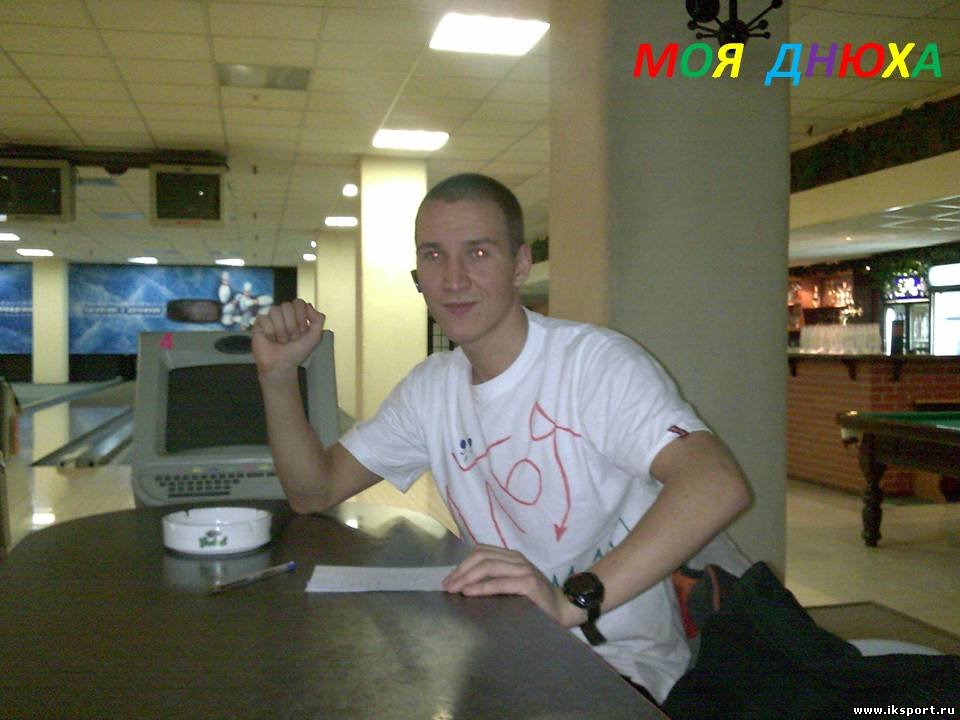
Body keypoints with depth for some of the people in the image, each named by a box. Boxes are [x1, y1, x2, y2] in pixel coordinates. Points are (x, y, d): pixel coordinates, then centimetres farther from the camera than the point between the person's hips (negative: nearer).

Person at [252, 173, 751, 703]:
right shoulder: (430, 388, 6)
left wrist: (574, 599, -40)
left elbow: (719, 486, -31)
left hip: (621, 664, -5)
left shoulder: (595, 362, -17)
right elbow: (314, 491, 10)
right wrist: (279, 374, -5)